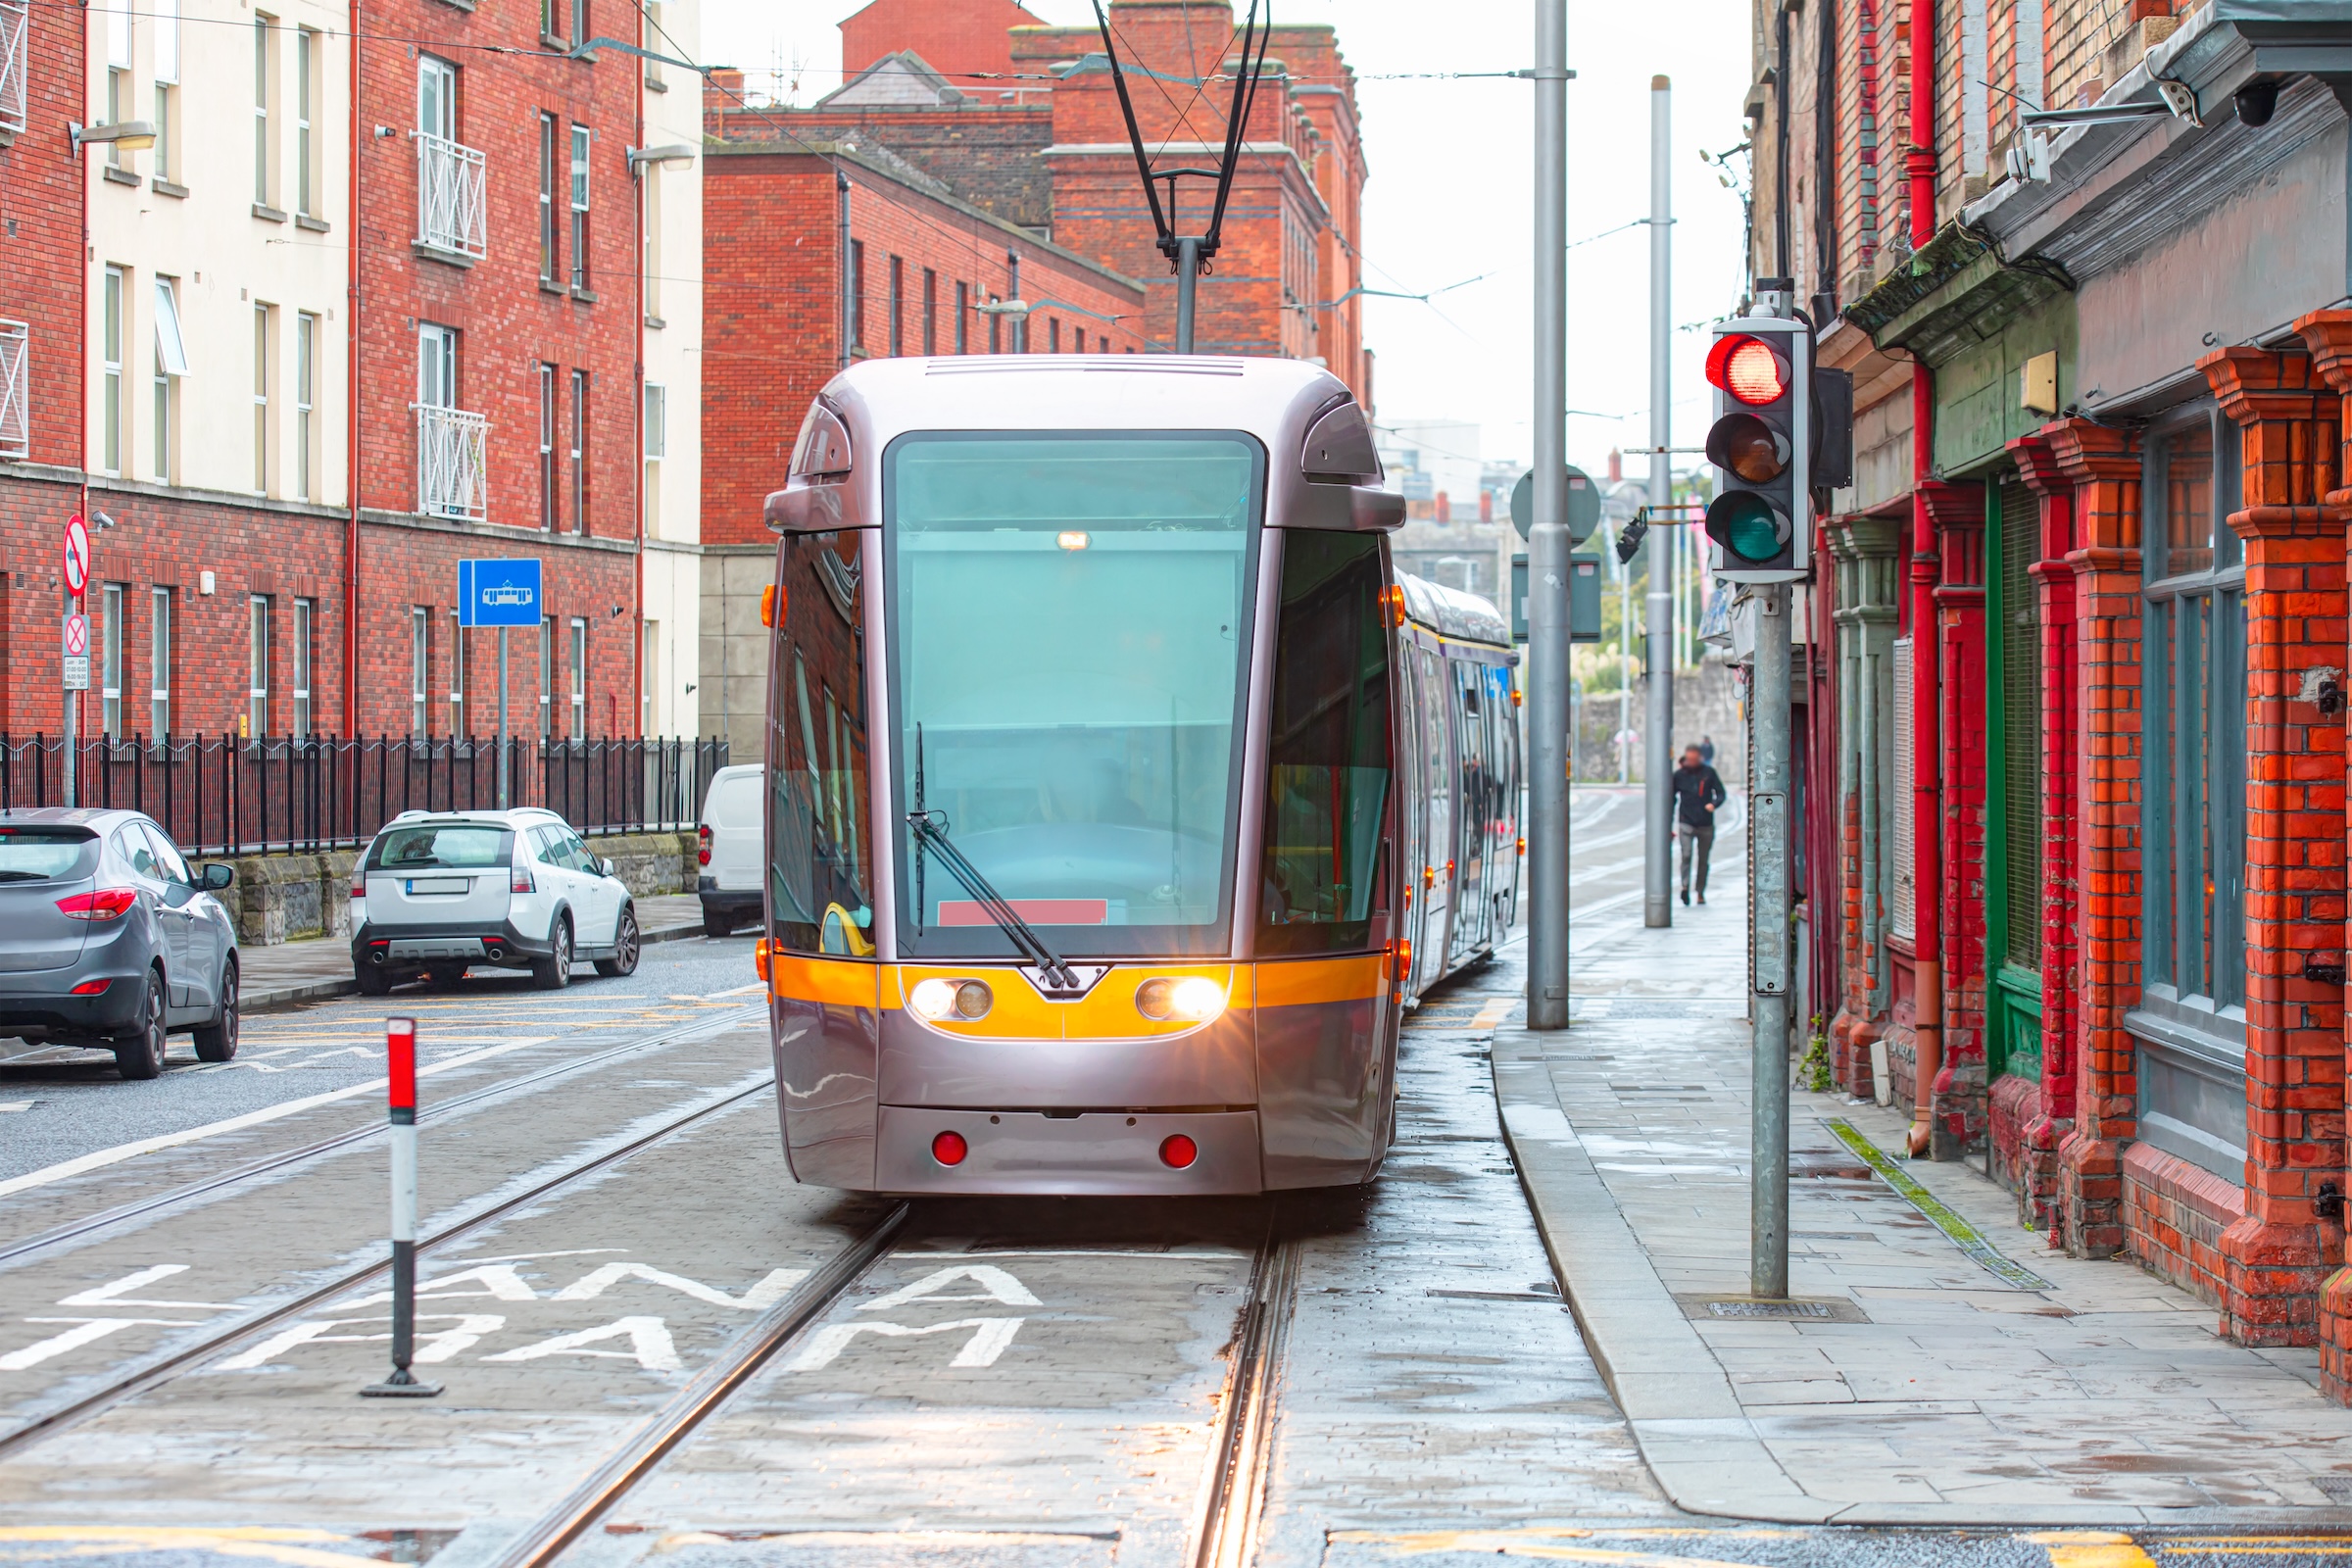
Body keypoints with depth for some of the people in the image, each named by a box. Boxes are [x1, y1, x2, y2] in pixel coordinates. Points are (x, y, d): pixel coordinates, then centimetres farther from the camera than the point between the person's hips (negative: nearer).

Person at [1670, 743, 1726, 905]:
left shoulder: (1709, 773, 1)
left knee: (1704, 860, 7)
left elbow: (1720, 793, 4)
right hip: (1686, 823, -1)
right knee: (1686, 854, -21)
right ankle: (1685, 886, -25)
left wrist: (1714, 803, -20)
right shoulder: (1679, 775, 3)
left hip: (1706, 824, 1)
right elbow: (1671, 800, 10)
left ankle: (1701, 893, 17)